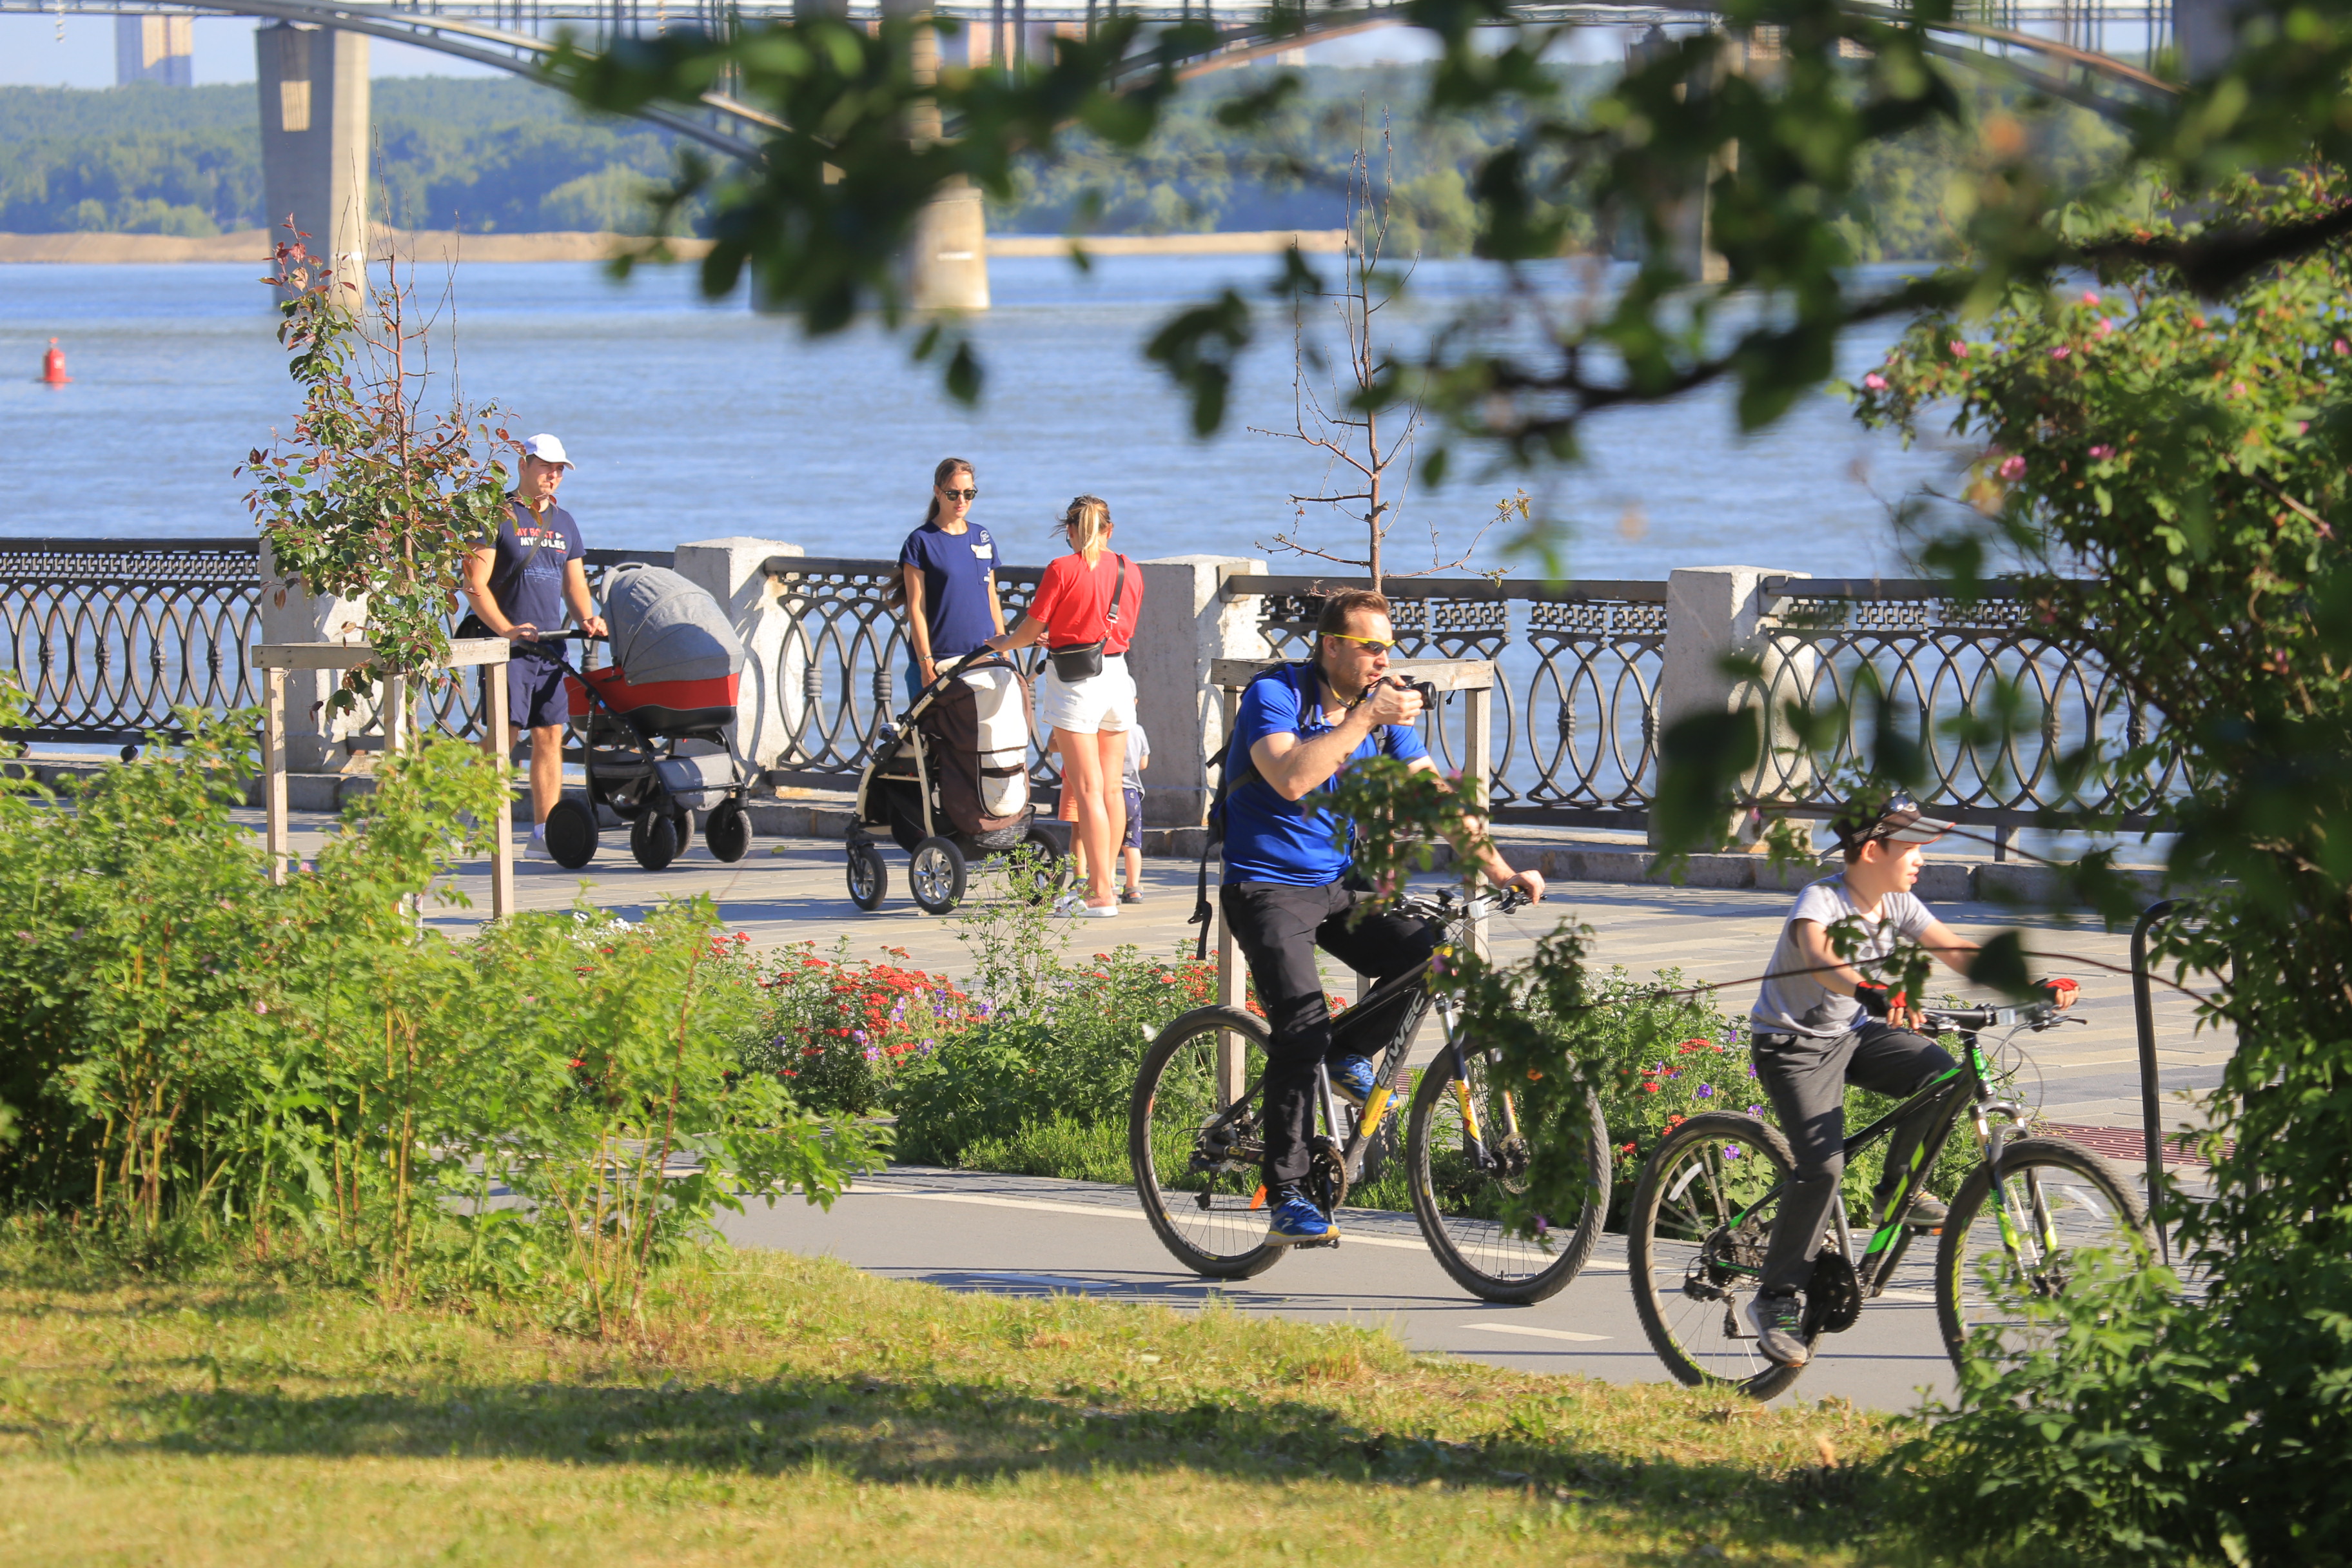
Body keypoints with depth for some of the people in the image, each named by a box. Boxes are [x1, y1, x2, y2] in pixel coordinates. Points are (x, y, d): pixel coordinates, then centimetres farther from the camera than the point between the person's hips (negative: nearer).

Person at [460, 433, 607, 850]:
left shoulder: (563, 523, 18)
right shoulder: (499, 517, -3)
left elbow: (575, 585, 21)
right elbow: (475, 584, -9)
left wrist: (587, 618, 0)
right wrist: (506, 629, -21)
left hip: (551, 646, 6)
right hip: (508, 645, -6)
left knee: (550, 737, 4)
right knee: (502, 735, -11)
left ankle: (545, 828, 6)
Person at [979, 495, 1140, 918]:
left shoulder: (1062, 571, -9)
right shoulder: (1130, 571, 6)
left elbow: (1030, 631, -5)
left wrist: (1001, 644, 16)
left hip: (1073, 682, -5)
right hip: (1117, 676, 5)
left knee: (1087, 790, -5)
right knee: (1110, 788, 13)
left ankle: (1100, 894, -7)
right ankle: (1104, 883, 20)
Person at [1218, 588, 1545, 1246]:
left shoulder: (1383, 706, 3)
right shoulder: (1274, 695, -14)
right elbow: (1291, 778, -31)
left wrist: (1500, 870, -9)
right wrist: (1364, 720, -31)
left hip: (1337, 885, 6)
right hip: (1267, 887, -6)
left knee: (1427, 954, -18)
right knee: (1302, 1023, -24)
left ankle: (1349, 1053, 10)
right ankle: (1285, 1200, -22)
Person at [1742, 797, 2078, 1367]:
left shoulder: (1898, 906, -3)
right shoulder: (1820, 900, -24)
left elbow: (1957, 952, -6)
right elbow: (1819, 958, -44)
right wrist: (1871, 994, -64)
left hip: (1856, 1031, 6)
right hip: (1795, 1042, -6)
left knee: (1944, 1075, -20)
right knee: (1823, 1166, -22)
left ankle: (1897, 1189, 3)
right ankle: (1776, 1299, -9)